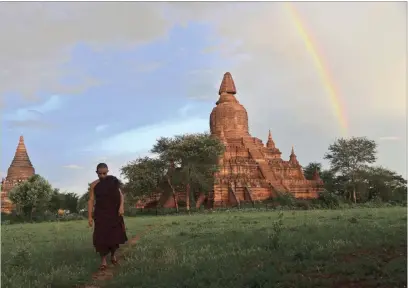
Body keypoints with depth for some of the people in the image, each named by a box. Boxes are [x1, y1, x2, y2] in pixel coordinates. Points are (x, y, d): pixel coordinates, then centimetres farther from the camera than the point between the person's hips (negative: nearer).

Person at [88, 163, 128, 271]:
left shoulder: (113, 181, 2)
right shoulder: (94, 185, -1)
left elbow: (120, 194, -1)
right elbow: (91, 200, -2)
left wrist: (121, 206, -18)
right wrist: (90, 216, -7)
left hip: (114, 213, 2)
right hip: (100, 214, -1)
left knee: (115, 234, 7)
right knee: (101, 236, -8)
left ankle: (113, 255, 29)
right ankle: (103, 260, 1)